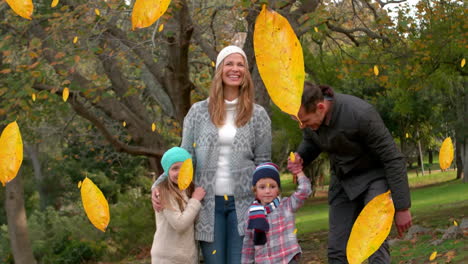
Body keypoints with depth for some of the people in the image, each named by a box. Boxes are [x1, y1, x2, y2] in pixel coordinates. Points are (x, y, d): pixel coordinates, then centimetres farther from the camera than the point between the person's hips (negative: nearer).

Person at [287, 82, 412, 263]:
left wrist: (402, 207, -20)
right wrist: (300, 159, -15)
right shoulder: (308, 112, -15)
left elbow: (393, 159, -23)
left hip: (375, 177, -6)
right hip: (342, 180, 6)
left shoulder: (361, 114, -32)